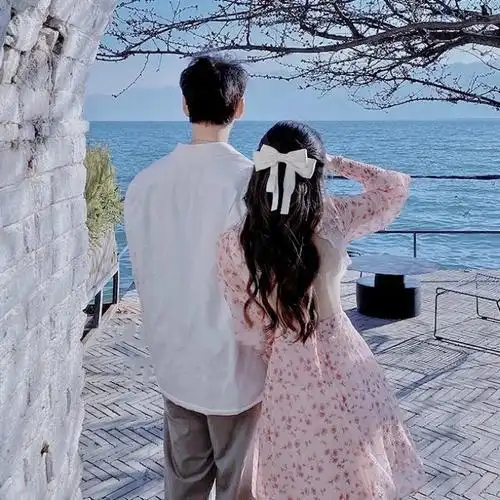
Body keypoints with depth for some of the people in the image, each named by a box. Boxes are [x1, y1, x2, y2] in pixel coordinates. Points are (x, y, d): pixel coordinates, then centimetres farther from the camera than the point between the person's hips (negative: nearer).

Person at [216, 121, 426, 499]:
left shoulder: (233, 243, -14)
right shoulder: (332, 219, -13)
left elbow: (250, 331, -7)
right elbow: (395, 186, 4)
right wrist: (335, 163, 9)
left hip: (288, 374, 0)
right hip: (345, 364, 1)